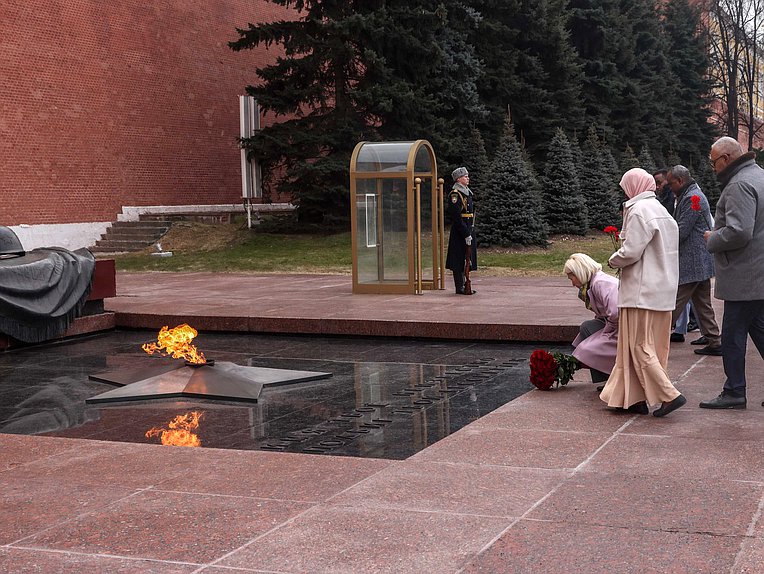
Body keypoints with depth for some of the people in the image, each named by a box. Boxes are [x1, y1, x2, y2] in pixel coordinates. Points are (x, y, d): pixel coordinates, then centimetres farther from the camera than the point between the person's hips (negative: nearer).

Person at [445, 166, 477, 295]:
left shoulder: (467, 192, 15)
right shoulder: (455, 194, -14)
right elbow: (457, 217, -19)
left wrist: (470, 232, 16)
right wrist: (466, 234, -20)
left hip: (467, 230, 9)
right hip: (459, 231, -9)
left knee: (466, 260, 12)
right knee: (459, 260, -4)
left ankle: (464, 285, 19)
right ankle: (460, 288, 0)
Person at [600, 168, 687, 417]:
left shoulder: (639, 211, -14)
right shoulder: (661, 210, 14)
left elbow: (630, 251, -19)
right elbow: (664, 251, 15)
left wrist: (613, 261, 1)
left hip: (642, 291, -9)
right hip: (662, 292, 9)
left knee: (640, 347, -4)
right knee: (652, 347, 9)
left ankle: (669, 395, -9)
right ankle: (636, 398, 14)